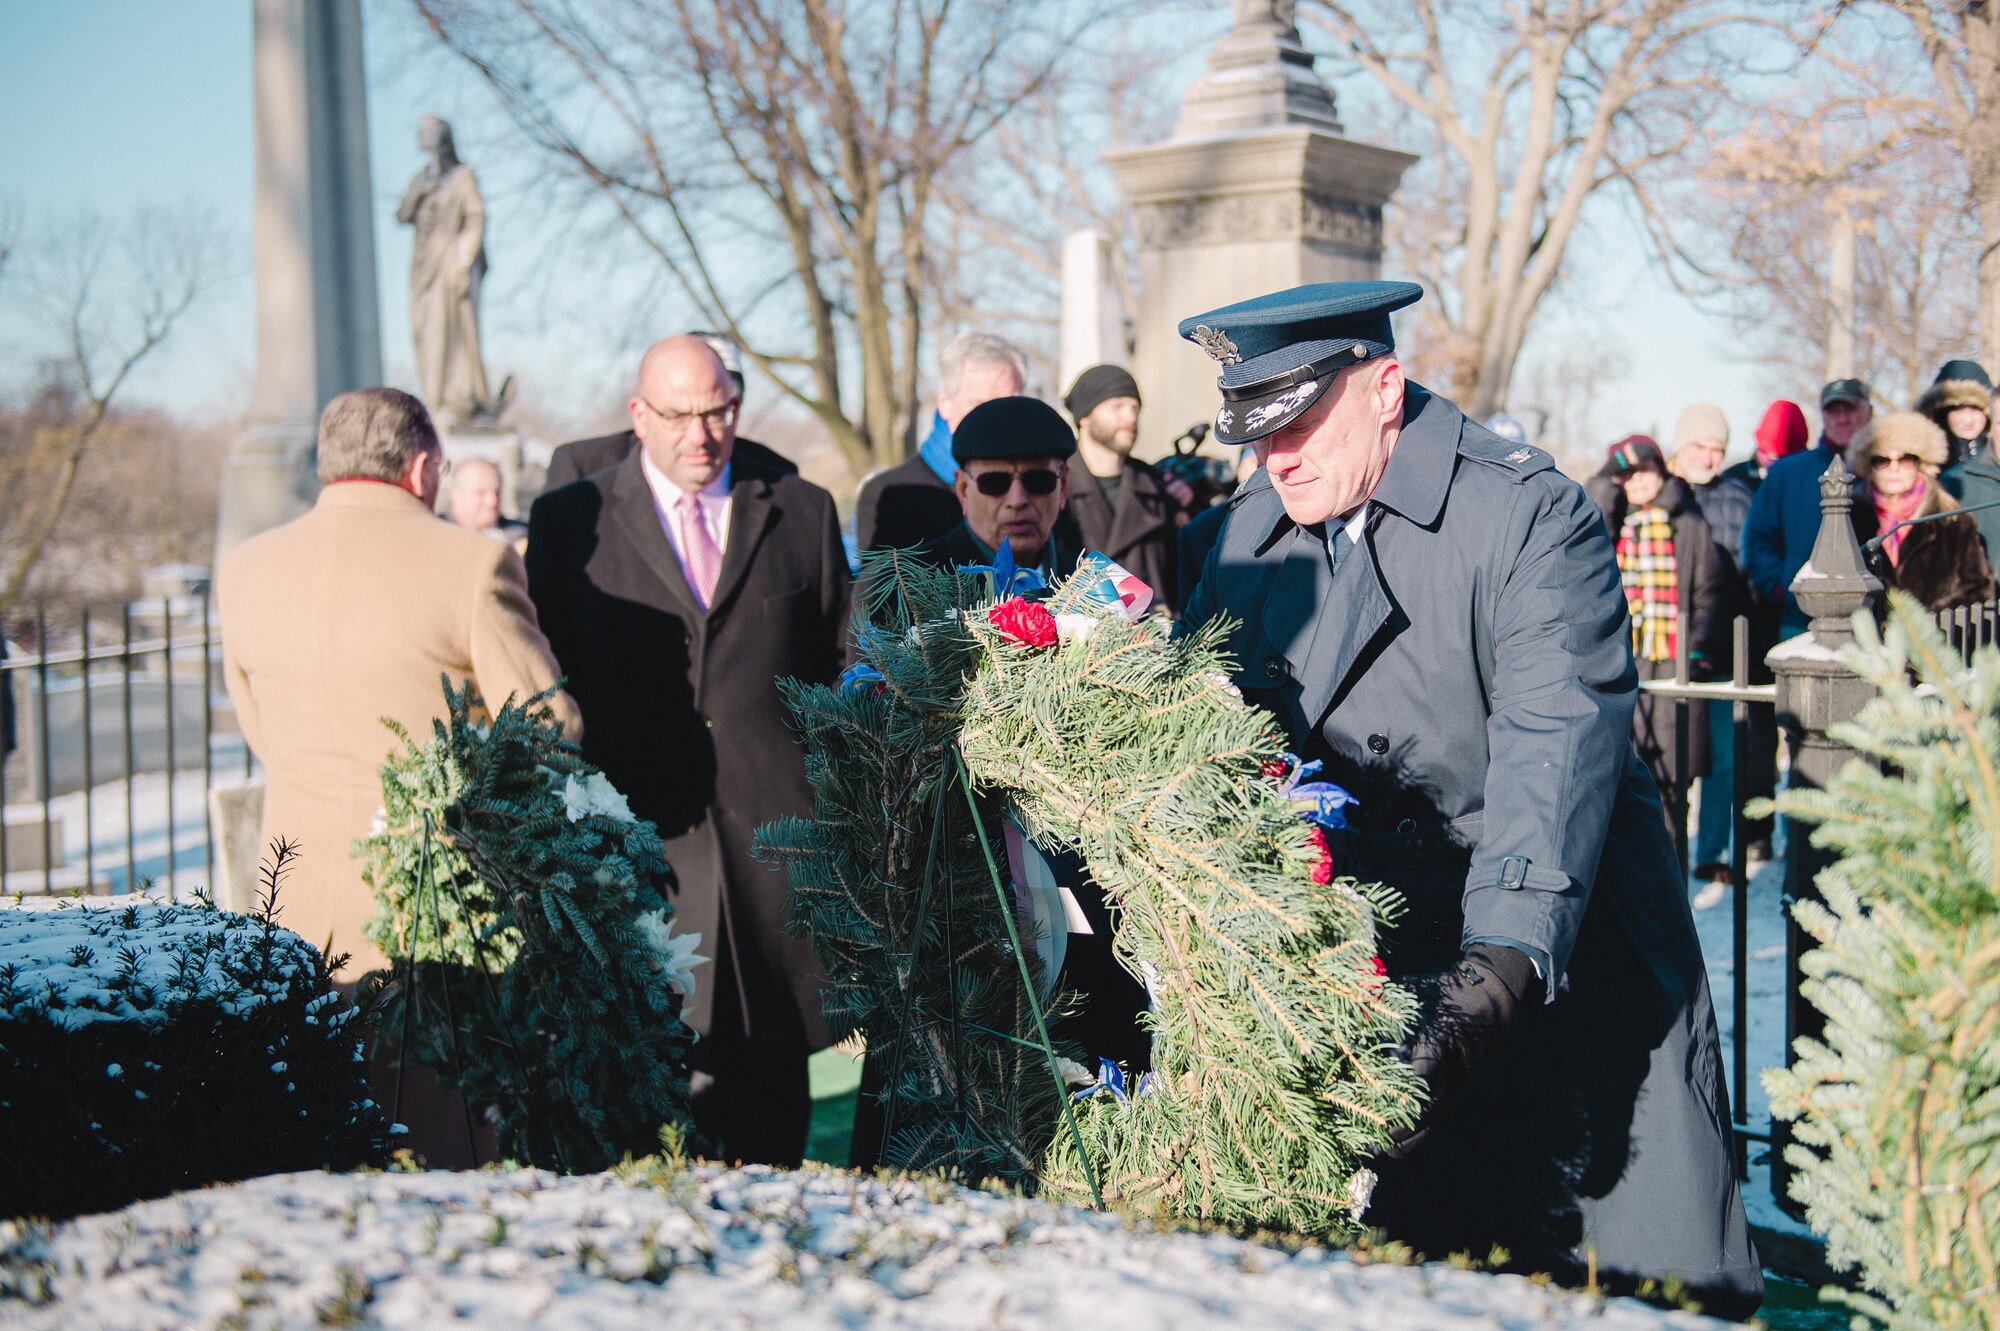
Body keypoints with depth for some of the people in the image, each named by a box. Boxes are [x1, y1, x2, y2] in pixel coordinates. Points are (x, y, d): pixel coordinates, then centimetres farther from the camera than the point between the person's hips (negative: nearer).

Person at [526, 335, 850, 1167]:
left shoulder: (803, 512, 12)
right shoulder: (568, 520, 7)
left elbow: (841, 667, 13)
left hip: (773, 827, 2)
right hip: (637, 837, -1)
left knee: (773, 1067, 7)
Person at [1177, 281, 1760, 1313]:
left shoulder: (1532, 514, -13)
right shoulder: (1253, 535, 7)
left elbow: (1556, 751, -24)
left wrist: (1500, 967, -37)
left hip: (1567, 965, -4)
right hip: (1368, 965, 4)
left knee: (1657, 1284, -3)